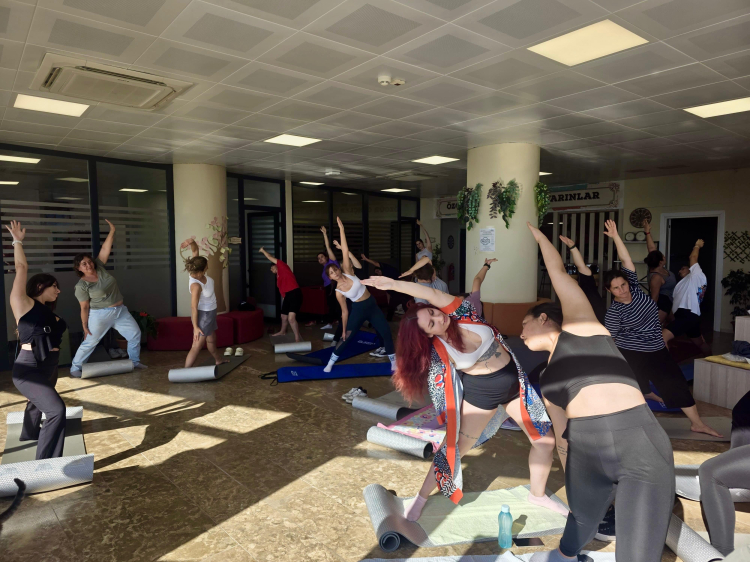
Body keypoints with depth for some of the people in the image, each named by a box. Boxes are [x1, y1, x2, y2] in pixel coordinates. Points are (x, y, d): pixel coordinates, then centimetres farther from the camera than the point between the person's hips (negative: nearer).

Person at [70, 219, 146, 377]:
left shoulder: (99, 268, -1)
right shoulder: (82, 285, -12)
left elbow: (105, 249, -4)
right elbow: (84, 307, -10)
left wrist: (112, 231, -9)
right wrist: (85, 326, -9)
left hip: (120, 311, 5)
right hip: (100, 315, -5)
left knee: (135, 334, 4)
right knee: (89, 342, 2)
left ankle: (135, 361, 17)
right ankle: (75, 368, 18)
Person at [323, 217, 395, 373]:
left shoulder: (347, 271, -9)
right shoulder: (338, 292, -10)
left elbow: (345, 251, -15)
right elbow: (344, 311, -4)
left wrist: (341, 229, -19)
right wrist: (344, 329, -3)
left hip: (372, 305, 2)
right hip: (358, 310, -2)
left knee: (386, 332, 2)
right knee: (347, 338, 0)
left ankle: (393, 361, 19)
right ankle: (330, 362, 17)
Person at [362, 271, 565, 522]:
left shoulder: (461, 314, -18)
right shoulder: (436, 351, -18)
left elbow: (433, 293, -35)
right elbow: (443, 390, -9)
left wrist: (394, 284, -42)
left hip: (514, 382, 3)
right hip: (479, 392, -2)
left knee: (545, 439, 7)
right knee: (455, 446, 1)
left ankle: (537, 494, 31)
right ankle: (421, 498, 22)